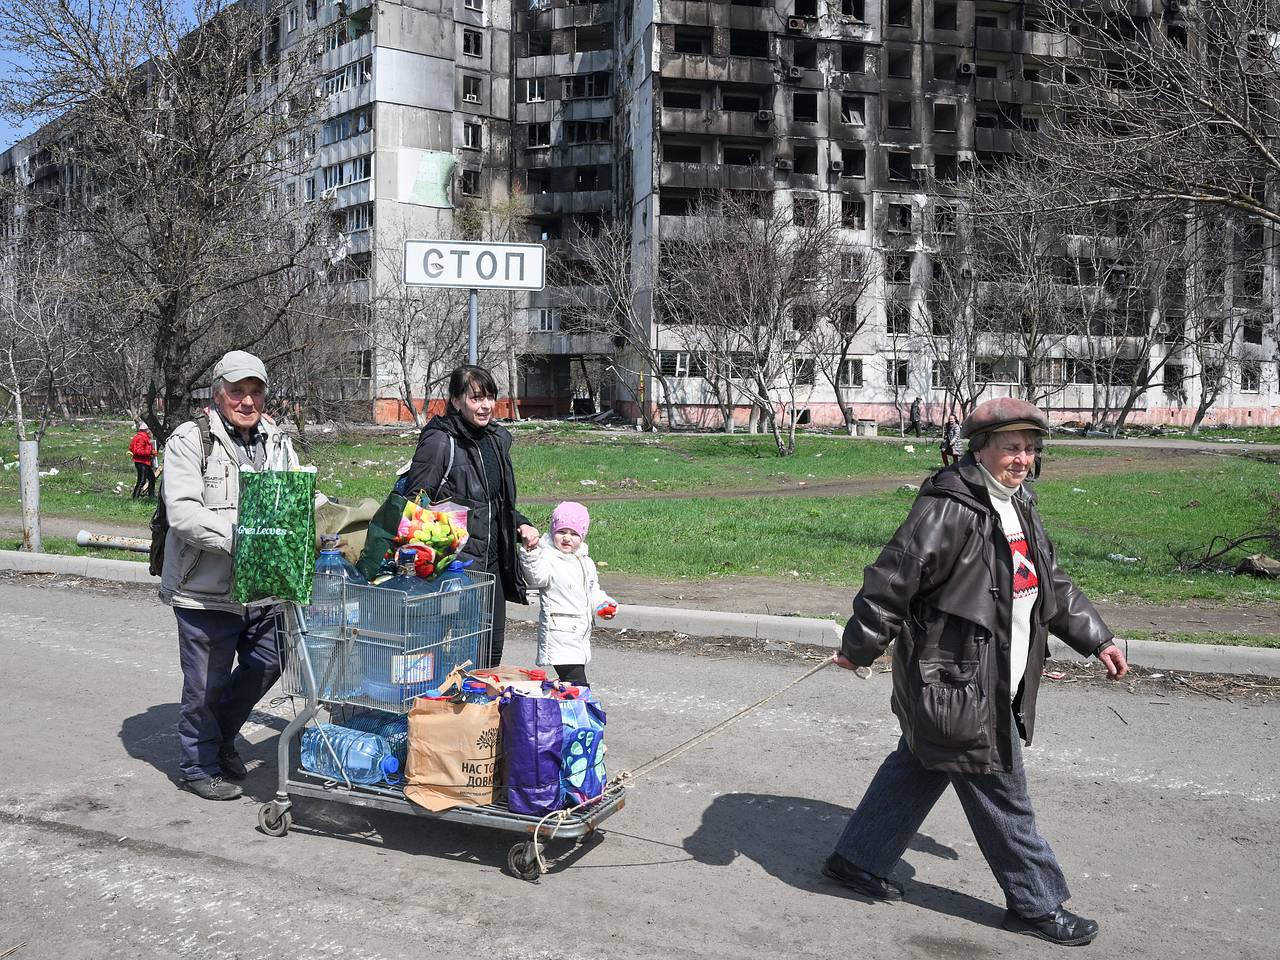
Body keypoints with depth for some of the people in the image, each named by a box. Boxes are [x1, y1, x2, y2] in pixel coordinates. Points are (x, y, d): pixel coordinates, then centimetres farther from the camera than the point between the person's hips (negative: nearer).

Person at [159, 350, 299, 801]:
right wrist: (239, 539, -30)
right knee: (206, 683, 6)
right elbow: (183, 512, -19)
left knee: (265, 665, 18)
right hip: (206, 591, -6)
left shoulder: (278, 443, 11)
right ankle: (200, 766, 26)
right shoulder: (190, 441, -9)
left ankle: (222, 736, 43)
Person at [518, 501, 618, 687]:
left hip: (581, 633, 8)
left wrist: (603, 603, 9)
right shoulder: (548, 558, -10)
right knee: (577, 684, -15)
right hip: (558, 632, -8)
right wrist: (530, 553, -43)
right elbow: (536, 577, -29)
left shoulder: (586, 562, 15)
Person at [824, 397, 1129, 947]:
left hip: (996, 684, 10)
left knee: (917, 769, 19)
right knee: (1001, 794, 3)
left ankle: (856, 861, 34)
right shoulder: (948, 509, -21)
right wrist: (859, 649, -14)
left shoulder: (1018, 507, 12)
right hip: (956, 685, -10)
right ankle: (1037, 904, 21)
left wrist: (1095, 639, 19)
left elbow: (1052, 584, 22)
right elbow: (893, 579, -20)